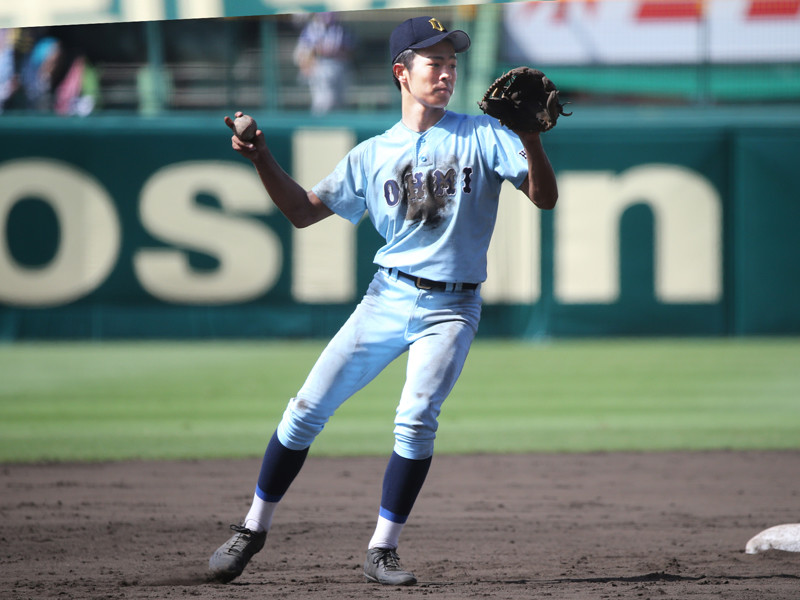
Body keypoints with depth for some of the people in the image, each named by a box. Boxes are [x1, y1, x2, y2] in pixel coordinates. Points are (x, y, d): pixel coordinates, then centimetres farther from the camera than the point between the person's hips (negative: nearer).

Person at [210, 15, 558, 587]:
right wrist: (262, 158, -2)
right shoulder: (372, 154, 9)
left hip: (452, 308, -2)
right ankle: (254, 527, 11)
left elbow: (545, 197, -8)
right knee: (309, 409, -4)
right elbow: (304, 211, 11)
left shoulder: (482, 136, 1)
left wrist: (531, 140, -26)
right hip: (388, 299, 2)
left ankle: (382, 550, -7)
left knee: (417, 420, -20)